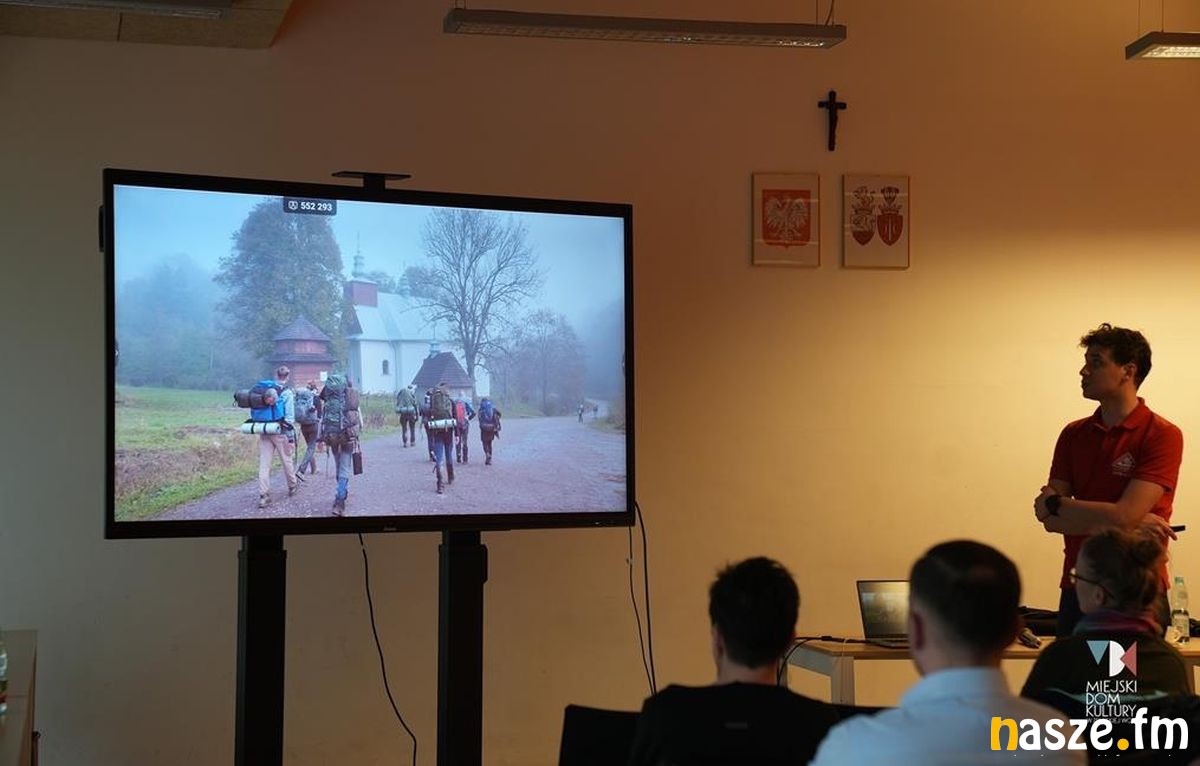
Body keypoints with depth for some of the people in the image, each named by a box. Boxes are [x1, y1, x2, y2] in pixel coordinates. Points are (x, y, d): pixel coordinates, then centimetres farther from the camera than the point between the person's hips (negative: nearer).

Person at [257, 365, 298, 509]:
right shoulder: (287, 393, -8)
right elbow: (289, 417, -12)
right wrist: (291, 436, -8)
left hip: (264, 431, 4)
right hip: (280, 432, -4)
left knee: (264, 464, 0)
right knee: (287, 460, 15)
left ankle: (263, 495, -7)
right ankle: (292, 487, 34)